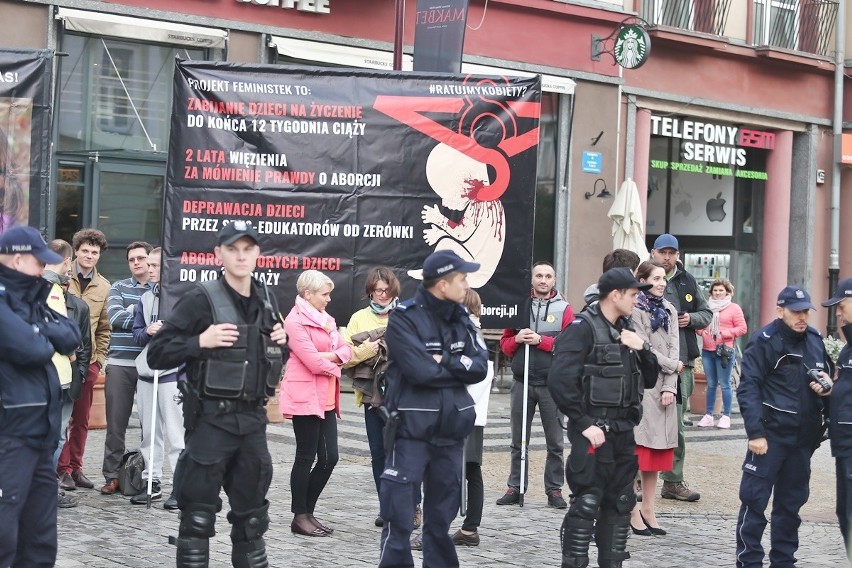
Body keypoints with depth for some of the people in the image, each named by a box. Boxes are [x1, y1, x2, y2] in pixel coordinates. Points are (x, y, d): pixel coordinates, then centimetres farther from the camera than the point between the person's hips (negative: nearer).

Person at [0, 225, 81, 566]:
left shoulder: (30, 297, 16)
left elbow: (71, 337, 10)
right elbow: (31, 348, -24)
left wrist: (41, 331, -10)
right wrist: (45, 338, -2)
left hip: (39, 427, 10)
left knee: (40, 534, 16)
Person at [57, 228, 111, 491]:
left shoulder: (103, 286, 10)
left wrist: (99, 358, 6)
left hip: (88, 360, 3)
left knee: (81, 418, 7)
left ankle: (75, 467, 14)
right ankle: (61, 468, 5)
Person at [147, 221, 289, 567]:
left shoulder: (266, 301, 9)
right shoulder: (201, 299, -9)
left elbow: (278, 357, 25)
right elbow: (156, 354, -11)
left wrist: (282, 342, 4)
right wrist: (200, 342, -23)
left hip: (253, 419, 6)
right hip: (212, 419, -6)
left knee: (252, 513, 15)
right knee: (198, 516, 0)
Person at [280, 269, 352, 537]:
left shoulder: (325, 319, 16)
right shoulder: (295, 321, -12)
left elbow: (345, 349, 9)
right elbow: (314, 362, -18)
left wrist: (329, 357, -11)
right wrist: (334, 365, -1)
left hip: (325, 399, 8)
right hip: (305, 397, -8)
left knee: (329, 457, 5)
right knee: (306, 457, -2)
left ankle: (308, 512, 16)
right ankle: (299, 517, 8)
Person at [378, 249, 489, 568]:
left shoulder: (462, 318, 10)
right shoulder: (405, 318, -9)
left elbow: (480, 368, 0)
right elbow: (420, 371, -20)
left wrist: (445, 361, -14)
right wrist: (459, 366, -6)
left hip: (451, 431, 6)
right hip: (411, 430, -6)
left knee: (441, 517, 15)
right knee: (399, 518, -7)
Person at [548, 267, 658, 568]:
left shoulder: (626, 330, 14)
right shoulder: (583, 328, -11)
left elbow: (650, 379, 17)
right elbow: (559, 380, -20)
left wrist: (641, 349, -1)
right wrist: (584, 424, -19)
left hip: (623, 432, 8)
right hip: (594, 433, -8)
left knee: (620, 504, 13)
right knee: (587, 505, -6)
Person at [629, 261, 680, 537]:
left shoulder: (669, 310, 15)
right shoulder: (635, 310, -6)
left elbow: (673, 348, 8)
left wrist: (670, 387, -2)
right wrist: (674, 366, -2)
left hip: (663, 388, 7)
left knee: (657, 450, 7)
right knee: (636, 449, -5)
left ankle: (648, 509, 12)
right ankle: (633, 511, -1)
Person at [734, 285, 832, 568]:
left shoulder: (815, 340, 9)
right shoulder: (764, 341, -8)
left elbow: (828, 374, 23)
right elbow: (748, 389, -12)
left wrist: (827, 385, -2)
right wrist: (755, 433, -17)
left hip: (804, 437, 6)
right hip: (771, 434, -6)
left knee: (791, 501, 13)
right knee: (755, 499, -4)